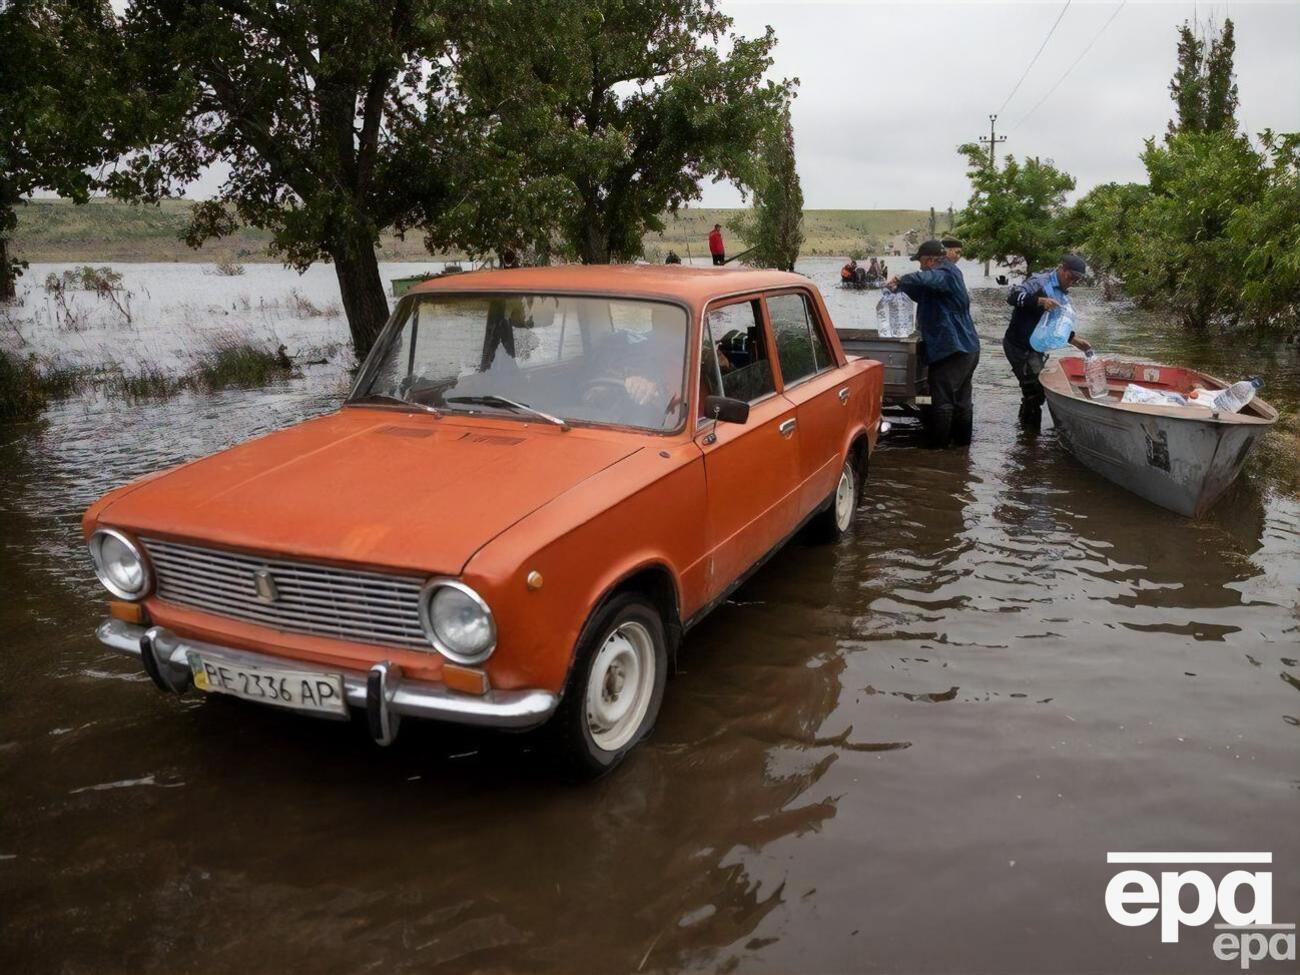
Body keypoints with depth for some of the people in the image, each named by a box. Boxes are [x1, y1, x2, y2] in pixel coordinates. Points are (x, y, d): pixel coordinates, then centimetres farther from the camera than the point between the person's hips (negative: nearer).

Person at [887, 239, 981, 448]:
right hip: (967, 347, 11)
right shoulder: (950, 274, 17)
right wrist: (900, 285, 5)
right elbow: (922, 294, 23)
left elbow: (921, 279, -36)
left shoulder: (945, 275, -14)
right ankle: (962, 440, 25)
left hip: (950, 349, -11)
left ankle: (939, 445, 2)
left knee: (942, 399, -4)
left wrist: (899, 283, -21)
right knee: (962, 398, 16)